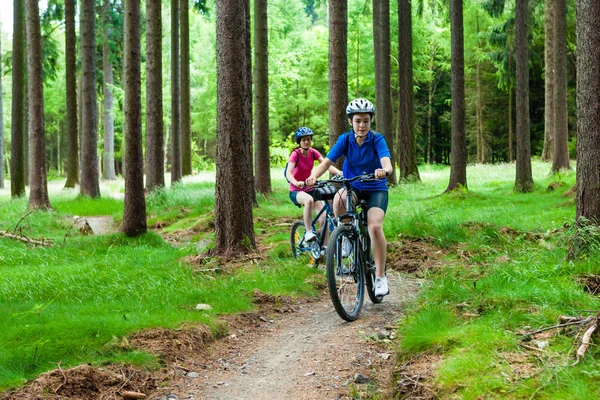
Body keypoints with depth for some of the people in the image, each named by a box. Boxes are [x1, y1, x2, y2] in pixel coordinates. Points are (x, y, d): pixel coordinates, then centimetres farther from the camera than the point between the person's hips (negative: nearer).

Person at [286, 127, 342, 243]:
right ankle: (308, 232, -31)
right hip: (296, 191, -5)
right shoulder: (295, 154, -14)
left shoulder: (313, 153, 0)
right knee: (309, 200, -40)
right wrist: (296, 183, -50)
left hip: (309, 189, 5)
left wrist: (339, 172, -34)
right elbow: (288, 173, -28)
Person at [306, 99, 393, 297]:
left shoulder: (377, 140, -13)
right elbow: (327, 162, -15)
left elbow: (387, 162, -30)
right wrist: (313, 176, -36)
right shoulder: (345, 139, -6)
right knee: (339, 199, -35)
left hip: (376, 190, -2)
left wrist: (384, 171, -54)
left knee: (375, 227, -26)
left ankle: (381, 277, -14)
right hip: (353, 187, 2)